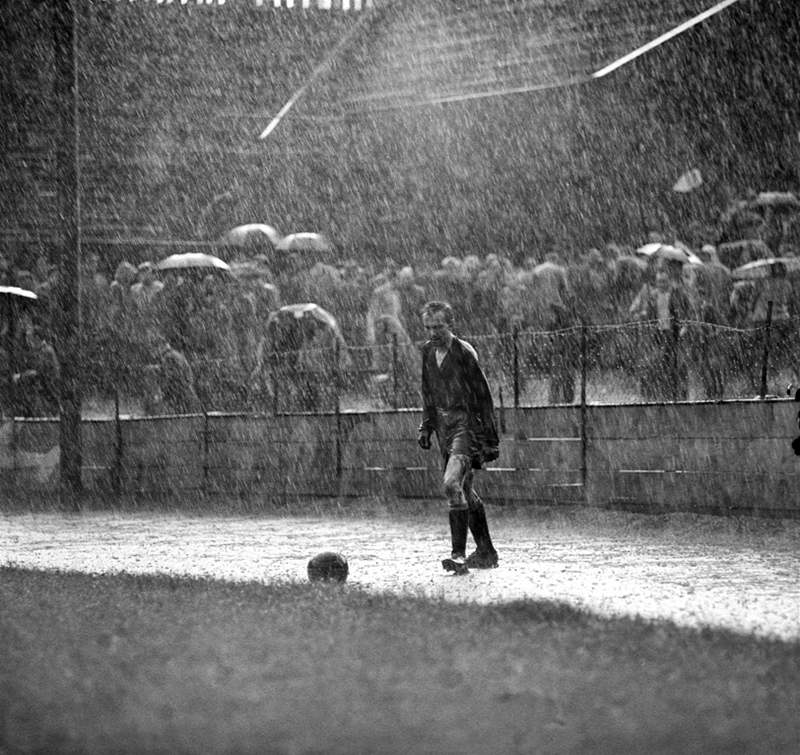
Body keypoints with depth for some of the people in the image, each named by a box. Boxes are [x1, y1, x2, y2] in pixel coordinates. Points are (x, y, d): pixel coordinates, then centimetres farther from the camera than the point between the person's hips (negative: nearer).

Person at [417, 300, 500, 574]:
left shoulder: (464, 353, -14)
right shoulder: (428, 351, 8)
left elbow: (483, 397, -13)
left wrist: (490, 440, -14)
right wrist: (426, 426, 17)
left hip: (467, 425, -8)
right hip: (445, 426, 8)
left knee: (452, 484, -24)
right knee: (464, 491, 15)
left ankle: (459, 555, -25)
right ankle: (486, 552, 28)